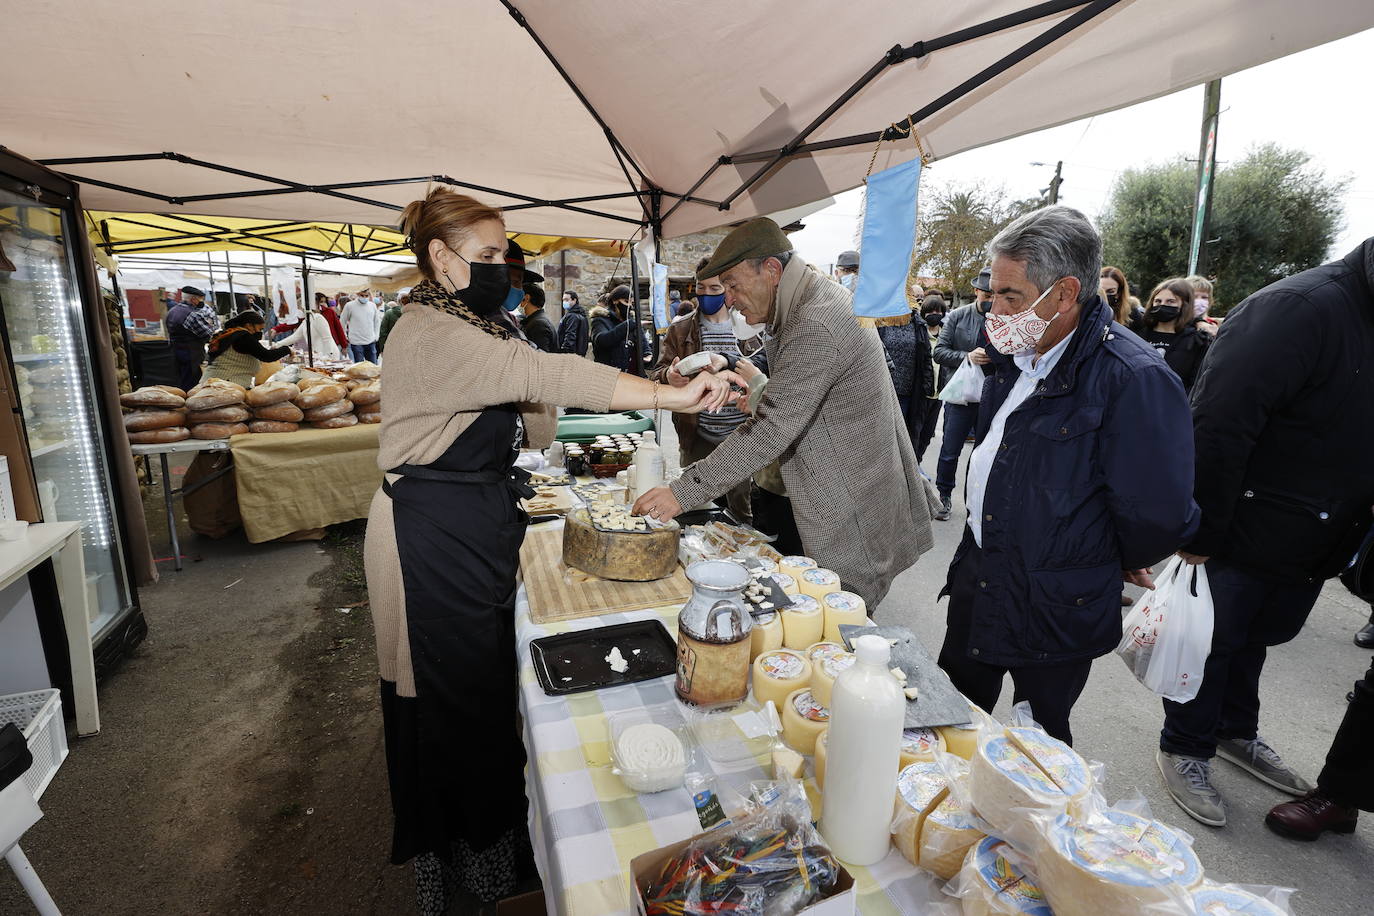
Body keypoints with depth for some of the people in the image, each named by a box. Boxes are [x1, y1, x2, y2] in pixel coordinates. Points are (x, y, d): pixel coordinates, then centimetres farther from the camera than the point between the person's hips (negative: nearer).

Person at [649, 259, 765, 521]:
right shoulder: (681, 329, 6)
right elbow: (656, 373, 2)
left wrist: (726, 361, -24)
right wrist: (668, 376, -23)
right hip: (698, 438, 1)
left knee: (743, 513, 7)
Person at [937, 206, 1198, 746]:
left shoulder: (1134, 379, -23)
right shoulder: (1015, 358, 4)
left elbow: (1157, 515, -23)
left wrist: (1123, 563, -6)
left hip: (1055, 612, -7)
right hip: (976, 582, 8)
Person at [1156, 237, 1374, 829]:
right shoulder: (1300, 309, -21)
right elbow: (1216, 427, -27)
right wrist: (1201, 533, -24)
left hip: (1314, 550, 8)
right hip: (1243, 536, -8)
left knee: (1257, 639, 24)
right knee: (1213, 642, 8)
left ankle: (1236, 733, 45)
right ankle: (1185, 751, 28)